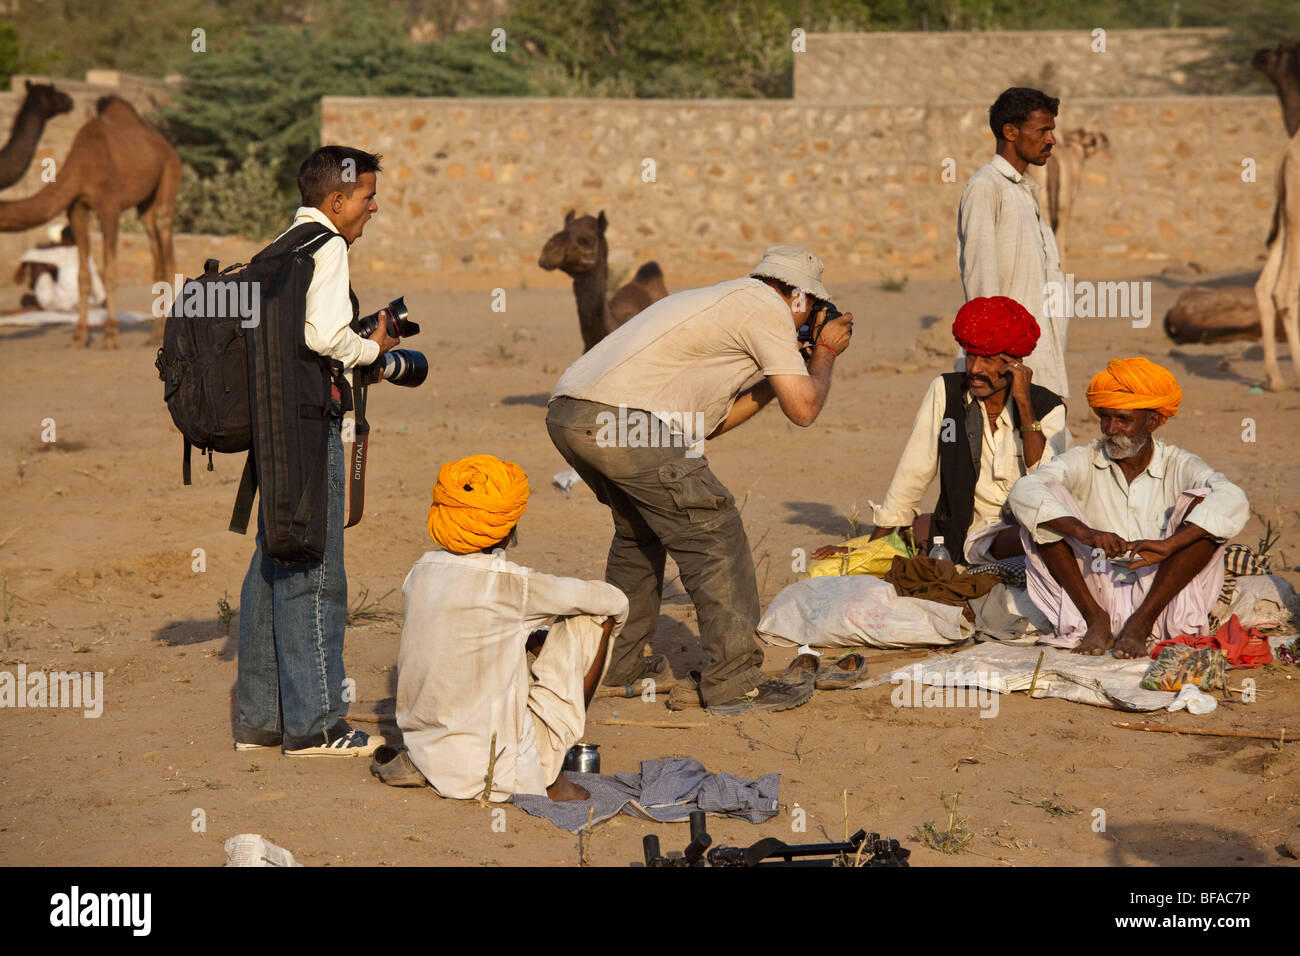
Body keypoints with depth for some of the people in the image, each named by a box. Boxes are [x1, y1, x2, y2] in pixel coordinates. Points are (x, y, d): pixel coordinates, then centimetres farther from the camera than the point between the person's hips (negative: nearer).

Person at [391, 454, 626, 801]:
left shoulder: (420, 573, 3)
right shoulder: (510, 584, -15)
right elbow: (614, 602, -3)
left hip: (427, 757, 7)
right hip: (497, 768, -7)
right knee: (593, 619, 2)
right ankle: (551, 777, 5)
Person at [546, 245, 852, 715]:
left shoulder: (721, 302, 32)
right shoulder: (767, 308, 4)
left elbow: (713, 422, 32)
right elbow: (803, 408, 1)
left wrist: (774, 380, 33)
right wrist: (825, 352, 18)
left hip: (566, 413, 10)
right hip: (620, 418, -10)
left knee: (639, 527, 29)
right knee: (713, 533, -4)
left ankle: (618, 660, 36)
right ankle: (734, 682, -5)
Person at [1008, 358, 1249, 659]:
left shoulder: (1177, 466, 2)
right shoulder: (1083, 462, 3)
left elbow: (1232, 501, -19)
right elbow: (1023, 492, -17)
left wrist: (1168, 545, -33)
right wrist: (1085, 533, -34)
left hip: (1160, 598, 0)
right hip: (1095, 594, 0)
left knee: (1200, 502, -18)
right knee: (1047, 505, -14)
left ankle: (1141, 623, -21)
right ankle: (1095, 620, -16)